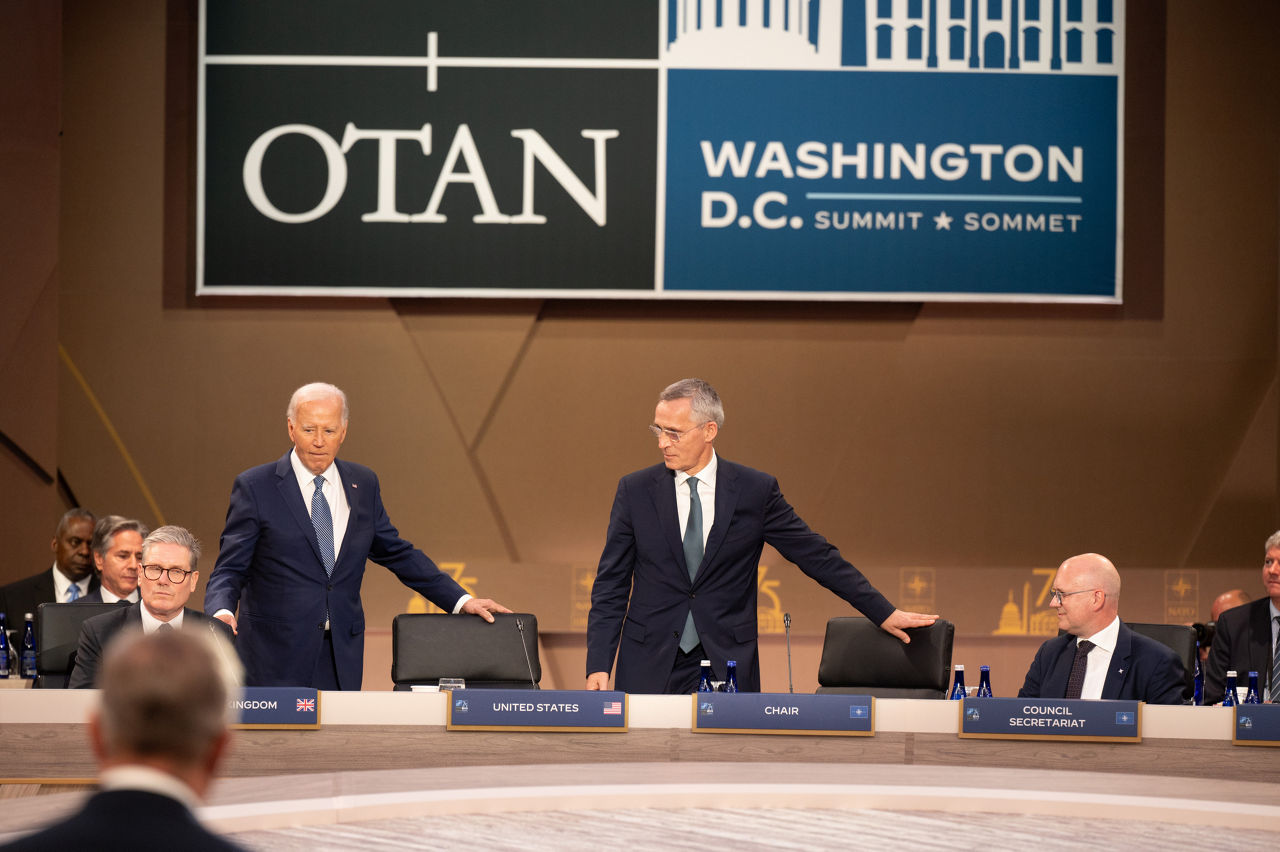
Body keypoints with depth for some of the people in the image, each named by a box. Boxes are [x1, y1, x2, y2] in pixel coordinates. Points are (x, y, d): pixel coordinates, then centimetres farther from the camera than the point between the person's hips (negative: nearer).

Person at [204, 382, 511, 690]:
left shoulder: (363, 484, 11)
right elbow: (230, 569, -5)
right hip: (276, 654, -3)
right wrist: (222, 612, -26)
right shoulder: (255, 487, -2)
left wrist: (461, 601, 14)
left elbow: (397, 554, 19)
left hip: (342, 655, 3)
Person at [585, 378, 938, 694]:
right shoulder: (635, 490, 2)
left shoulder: (755, 491, 0)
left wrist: (884, 613, 5)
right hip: (649, 668, 1)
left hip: (727, 669, -1)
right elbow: (611, 586, 4)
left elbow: (818, 557, 6)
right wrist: (598, 666, -6)